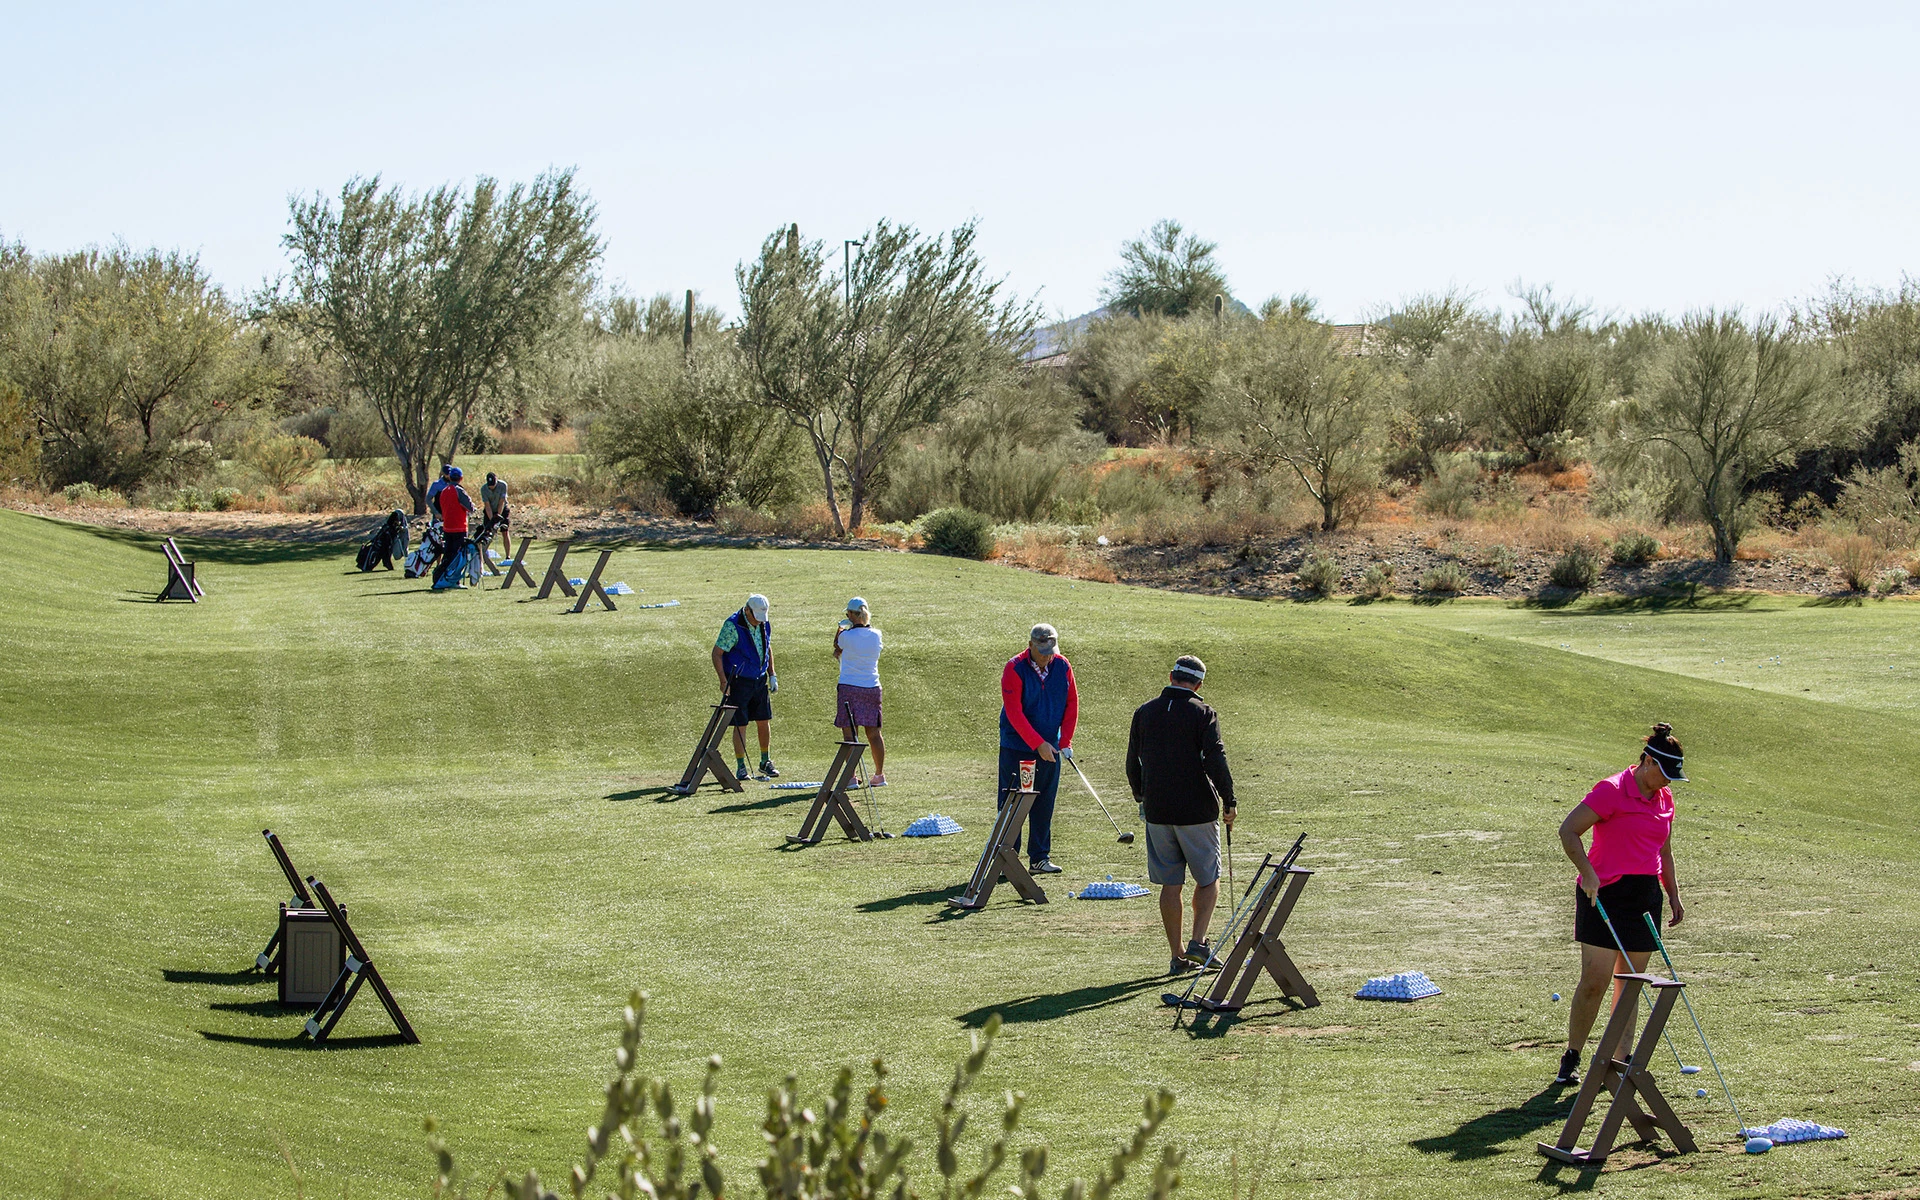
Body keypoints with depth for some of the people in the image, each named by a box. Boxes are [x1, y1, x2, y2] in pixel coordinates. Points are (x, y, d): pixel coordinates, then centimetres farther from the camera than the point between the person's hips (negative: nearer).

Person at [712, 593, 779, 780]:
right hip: (739, 681, -6)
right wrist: (723, 681, -21)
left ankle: (766, 762, 24)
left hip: (760, 680, 6)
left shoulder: (765, 625, 4)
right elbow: (717, 653, -16)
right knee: (740, 725, -2)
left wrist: (772, 675, 14)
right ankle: (741, 768, 6)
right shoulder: (732, 626, -17)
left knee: (764, 722, 9)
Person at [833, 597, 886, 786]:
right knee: (874, 733, 10)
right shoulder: (876, 635, 1)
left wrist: (841, 627, 21)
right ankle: (879, 775, 15)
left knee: (850, 734, -1)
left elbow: (837, 648, 9)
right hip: (872, 687, 4)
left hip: (849, 687, -4)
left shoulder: (846, 636, -11)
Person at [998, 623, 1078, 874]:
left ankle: (1039, 858, 15)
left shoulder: (1063, 667, -1)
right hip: (1017, 747, -4)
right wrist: (1038, 744, -21)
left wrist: (1065, 741, -1)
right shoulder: (1015, 669, -15)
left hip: (1050, 748, 4)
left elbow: (1071, 704, 7)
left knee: (1044, 805, 7)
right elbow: (1014, 712, -18)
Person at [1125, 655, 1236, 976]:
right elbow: (1216, 760, -14)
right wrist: (1228, 802, -6)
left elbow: (1132, 763, 11)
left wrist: (1141, 798, 25)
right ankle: (1197, 943, -4)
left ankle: (1177, 957, 10)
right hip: (1197, 811, -3)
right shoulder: (1202, 713, -7)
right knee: (1208, 880, 10)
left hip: (1157, 811, 4)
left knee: (1170, 884, 9)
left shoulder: (1144, 712, 5)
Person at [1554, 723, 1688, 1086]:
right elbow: (1568, 831, -12)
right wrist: (1587, 873, -20)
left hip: (1646, 895, 7)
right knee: (1594, 981, -9)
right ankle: (1571, 1058, 1)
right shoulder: (1612, 791, -10)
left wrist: (1674, 895, 20)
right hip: (1605, 893, -7)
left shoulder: (1665, 798, 12)